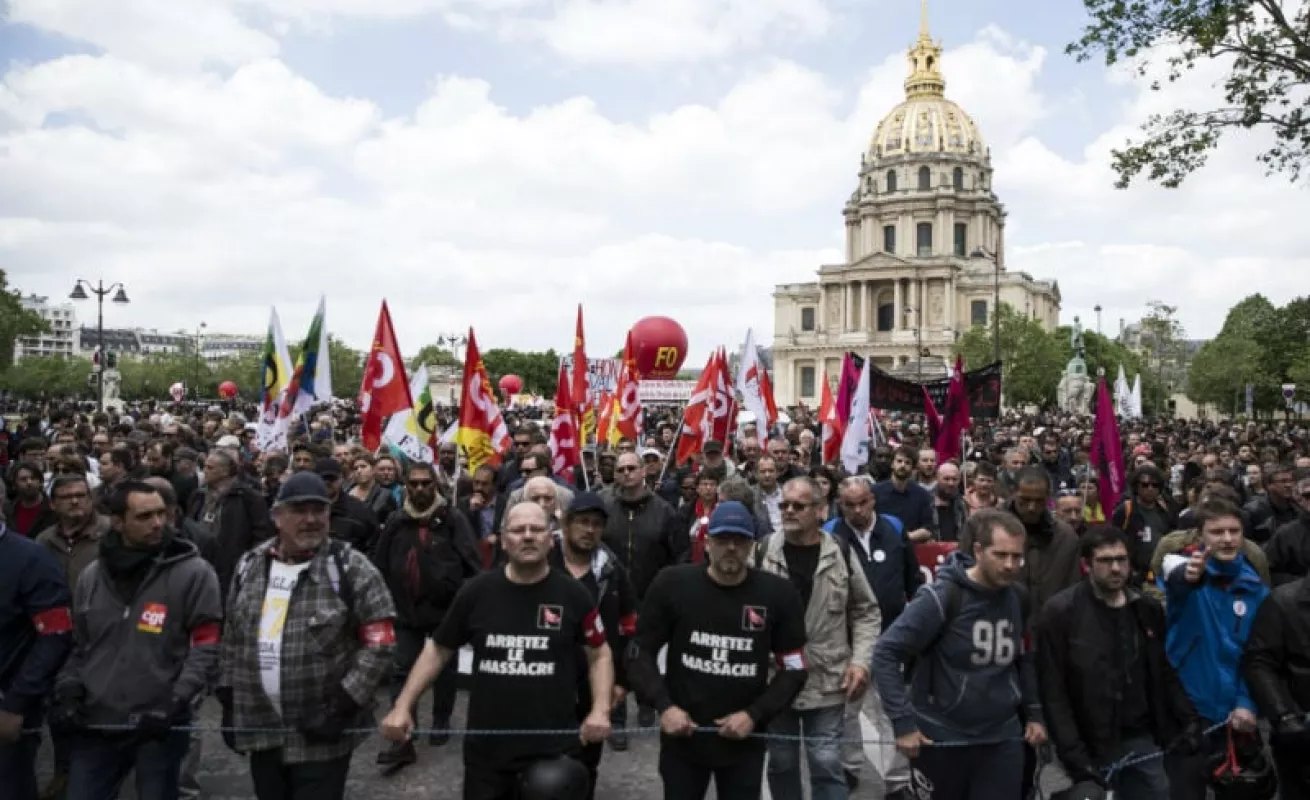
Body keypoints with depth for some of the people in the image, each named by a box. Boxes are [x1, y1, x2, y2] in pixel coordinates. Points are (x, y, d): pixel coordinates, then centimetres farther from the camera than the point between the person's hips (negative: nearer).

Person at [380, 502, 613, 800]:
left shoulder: (573, 594, -5)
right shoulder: (476, 591, -3)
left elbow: (599, 654, 5)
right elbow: (439, 650, 8)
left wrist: (601, 710, -9)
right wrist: (402, 706, 1)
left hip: (554, 747, -2)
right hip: (486, 745, 2)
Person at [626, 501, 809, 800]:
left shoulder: (779, 594, -6)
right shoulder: (672, 584, -9)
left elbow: (794, 668, 0)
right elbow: (640, 652, -2)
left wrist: (755, 714, -12)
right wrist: (663, 705, -14)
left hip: (744, 740, 0)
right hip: (682, 736, 0)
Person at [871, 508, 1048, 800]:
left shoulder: (1019, 597, 0)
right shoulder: (942, 597, -18)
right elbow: (885, 654, -18)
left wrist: (1034, 713, 12)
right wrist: (903, 722, -21)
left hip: (1003, 738, 4)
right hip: (942, 738, -4)